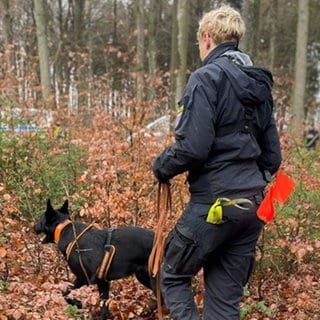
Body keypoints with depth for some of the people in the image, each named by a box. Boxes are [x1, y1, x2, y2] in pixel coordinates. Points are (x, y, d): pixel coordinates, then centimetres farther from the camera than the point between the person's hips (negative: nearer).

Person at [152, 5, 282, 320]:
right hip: (253, 205, 7)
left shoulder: (207, 78, -11)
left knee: (173, 276, 13)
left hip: (215, 203, -7)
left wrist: (161, 167, -1)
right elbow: (272, 155, 16)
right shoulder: (259, 83, 14)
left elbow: (192, 147, -19)